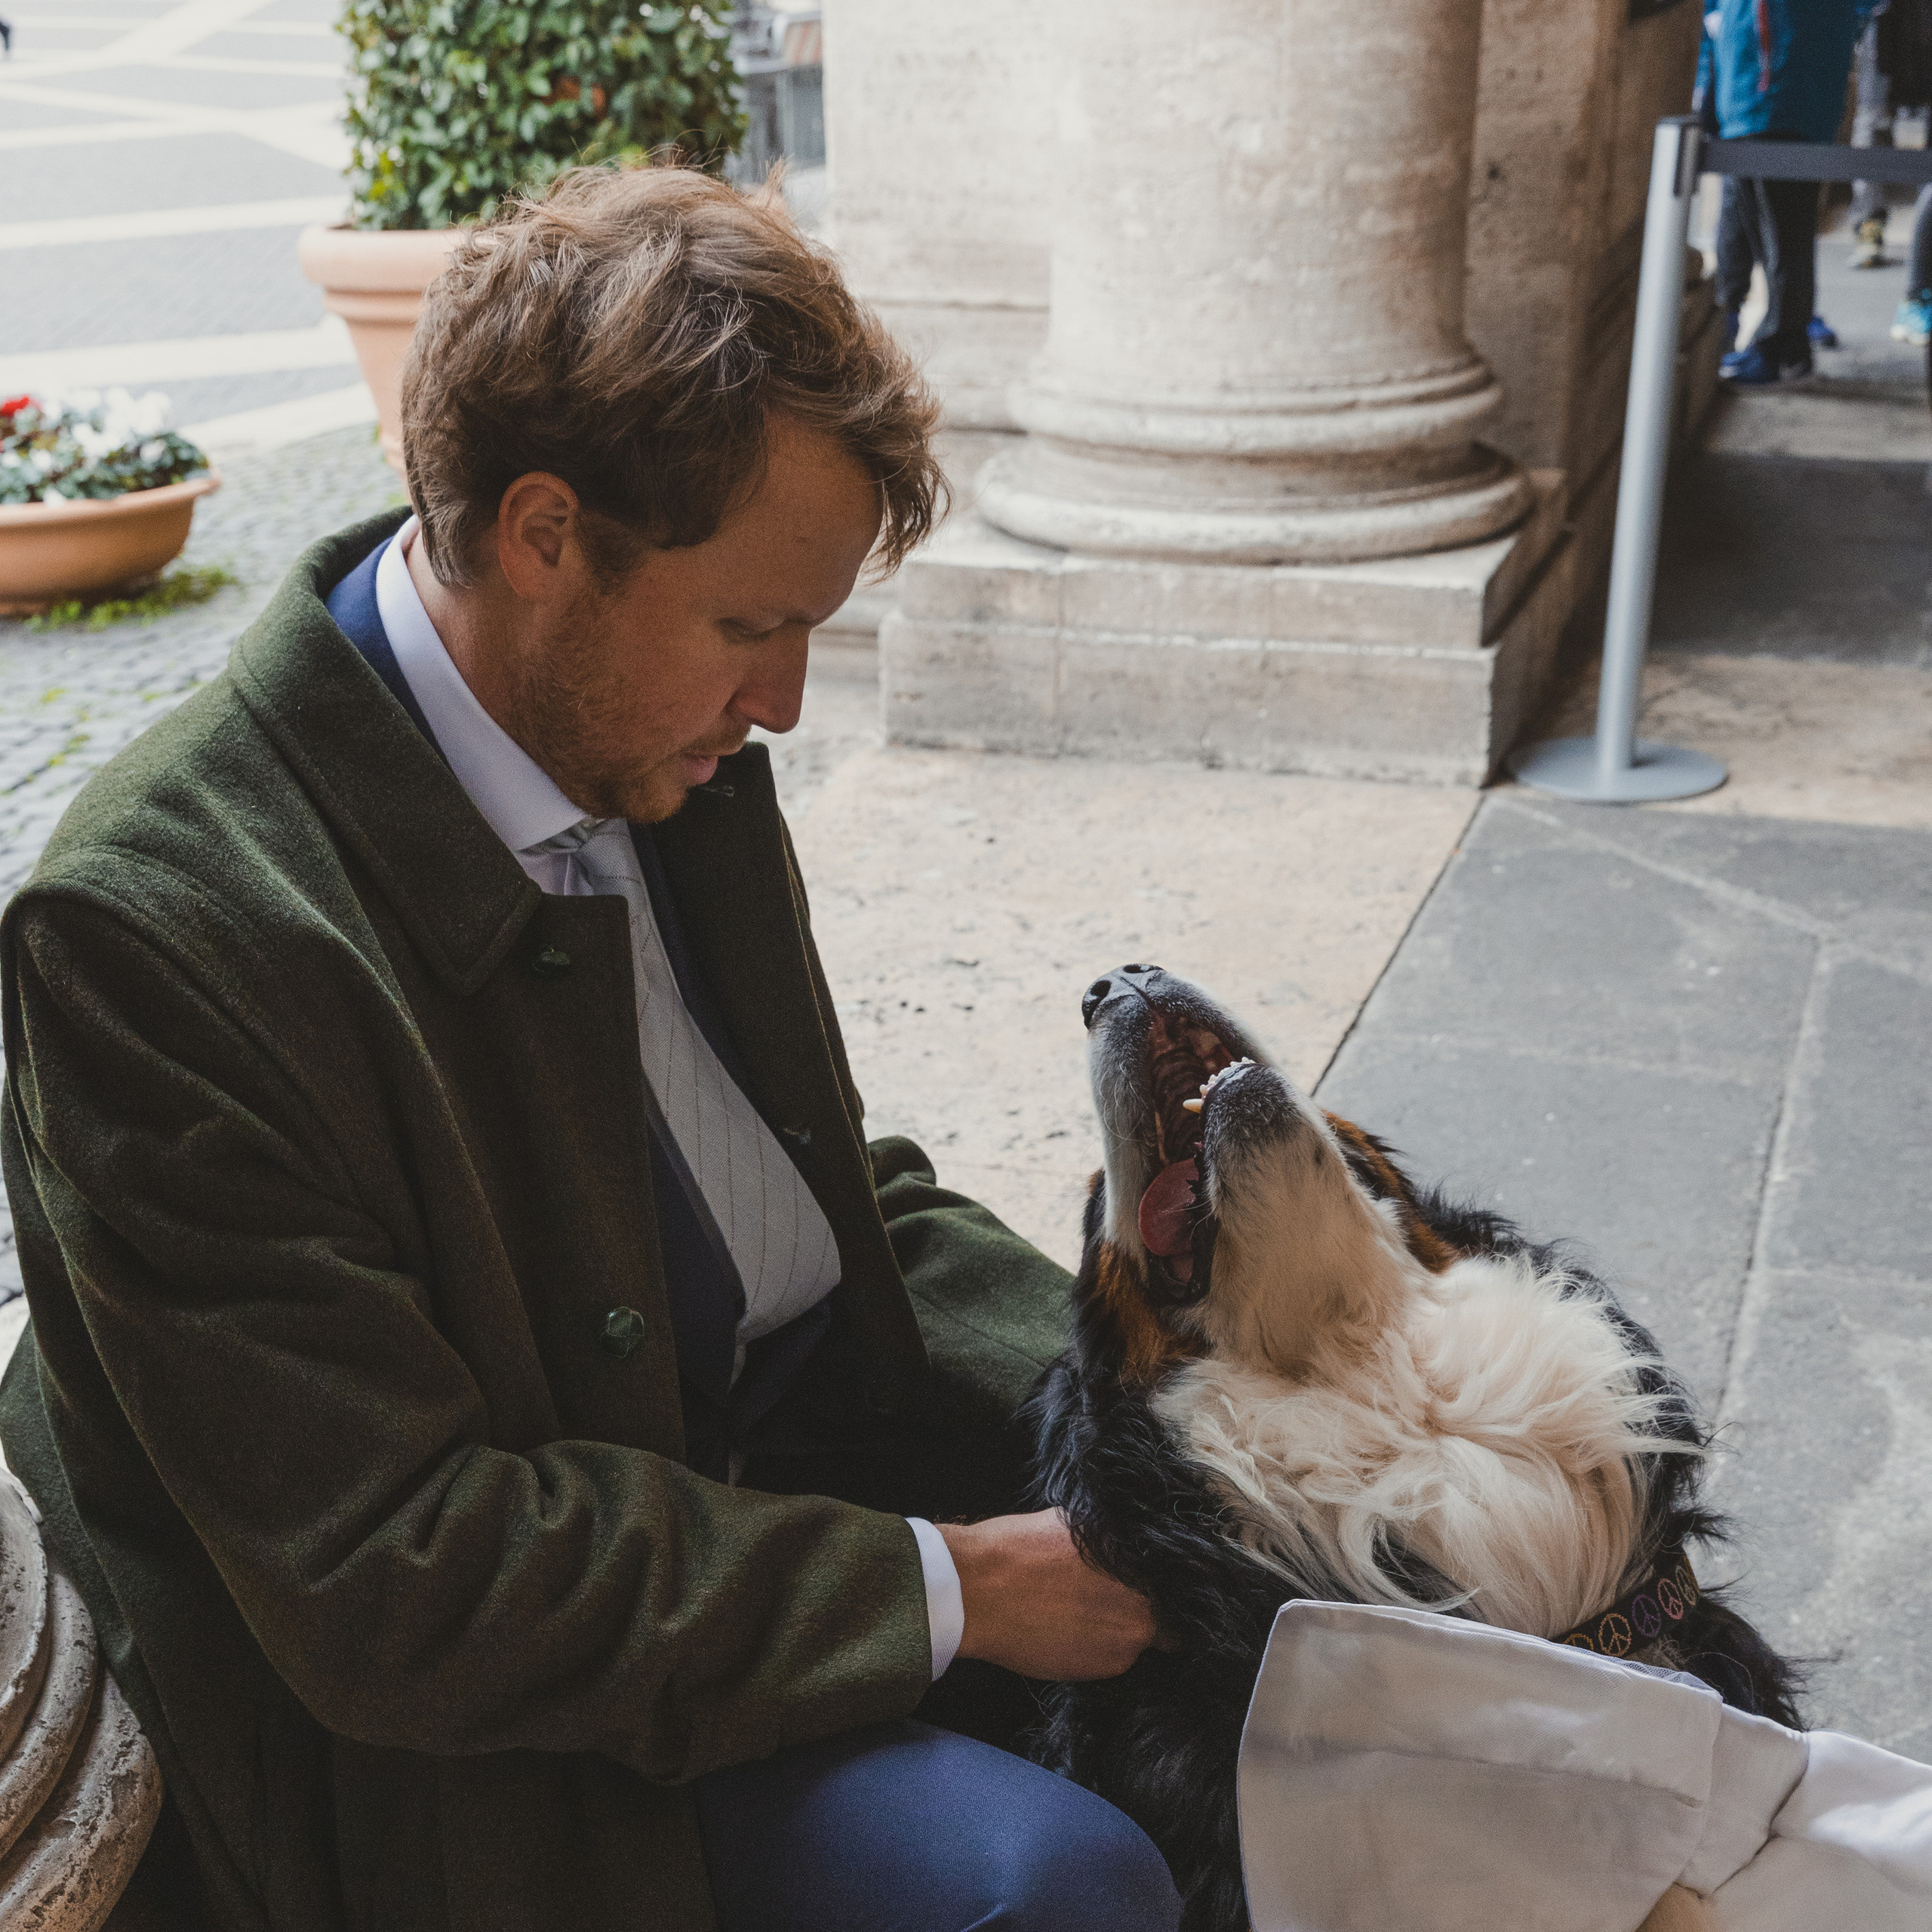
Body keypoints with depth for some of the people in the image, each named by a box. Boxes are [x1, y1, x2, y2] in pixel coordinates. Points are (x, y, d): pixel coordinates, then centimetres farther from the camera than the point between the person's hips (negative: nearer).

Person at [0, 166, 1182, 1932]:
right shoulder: (154, 928, -26)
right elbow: (387, 1585, -25)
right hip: (442, 1737, -7)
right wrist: (948, 1586, -24)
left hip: (781, 1475, 8)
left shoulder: (663, 741, -2)